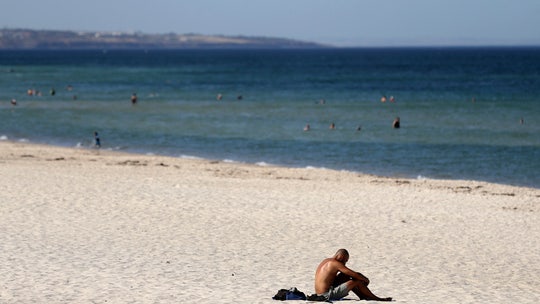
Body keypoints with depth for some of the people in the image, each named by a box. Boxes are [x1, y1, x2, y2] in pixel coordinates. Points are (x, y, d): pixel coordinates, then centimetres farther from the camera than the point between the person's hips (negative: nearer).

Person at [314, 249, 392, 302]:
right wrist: (365, 279, 4)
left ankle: (363, 296, 24)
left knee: (345, 277, 21)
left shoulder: (325, 261, 17)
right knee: (357, 282, -7)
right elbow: (354, 274, -14)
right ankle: (376, 299, 7)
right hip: (328, 295, -9)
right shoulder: (335, 263, -12)